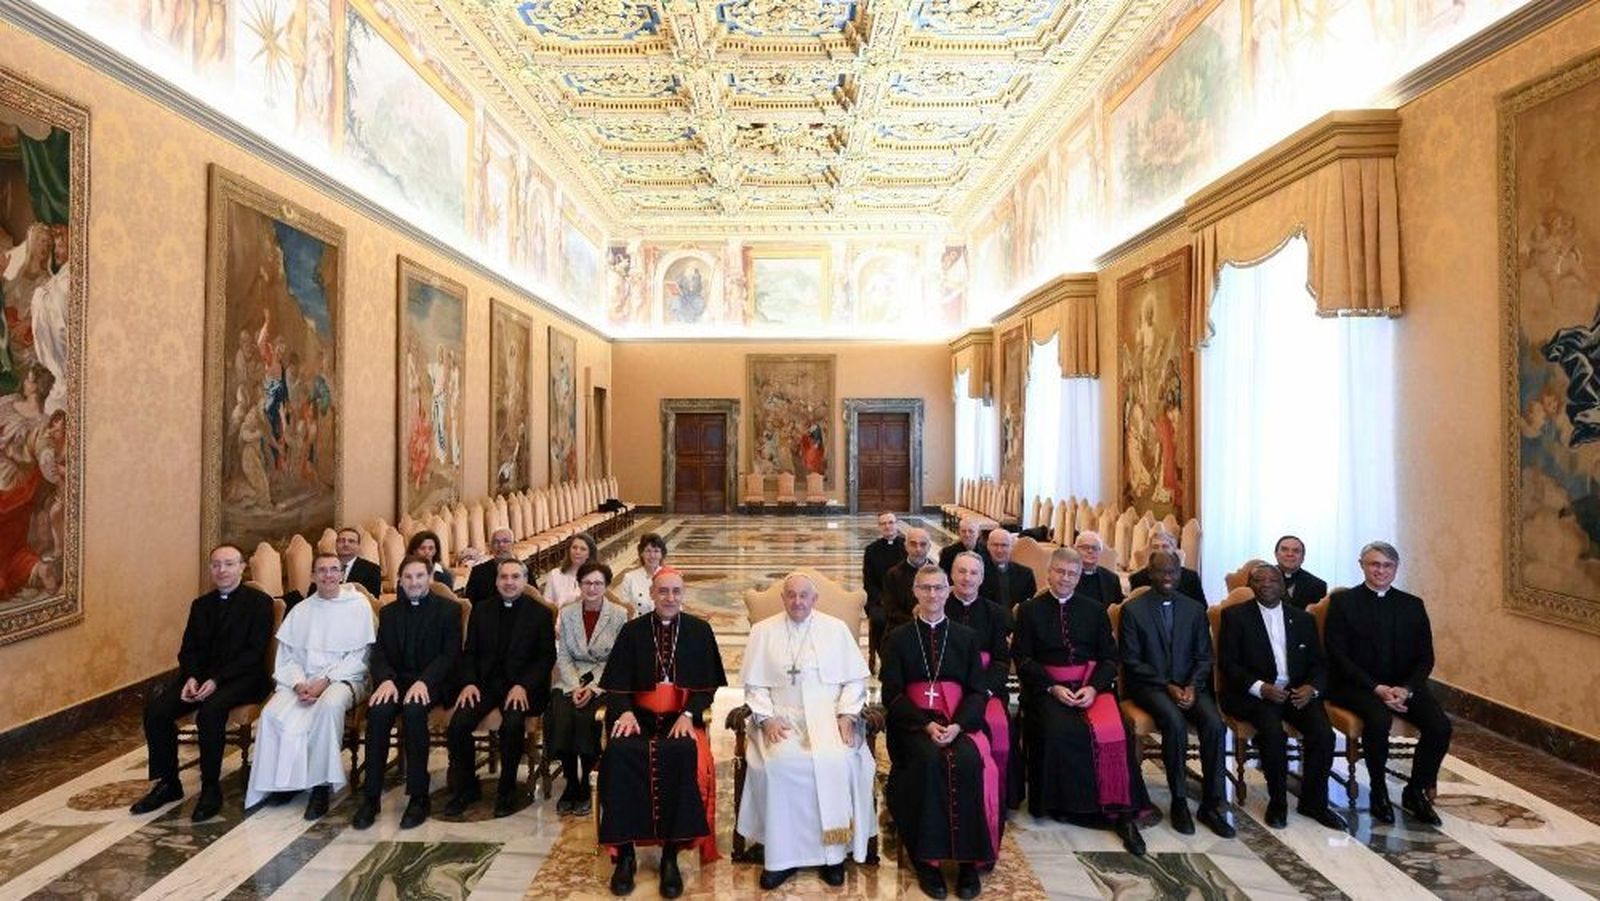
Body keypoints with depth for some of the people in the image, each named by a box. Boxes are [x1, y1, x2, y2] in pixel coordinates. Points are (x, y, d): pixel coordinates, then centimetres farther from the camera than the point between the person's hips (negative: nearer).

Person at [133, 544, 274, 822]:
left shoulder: (259, 602, -3)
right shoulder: (201, 604, 17)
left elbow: (254, 652, -10)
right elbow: (188, 649, 12)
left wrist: (216, 680, -20)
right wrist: (191, 678, -9)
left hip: (242, 678, -6)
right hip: (200, 676, 6)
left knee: (210, 711, -32)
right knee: (155, 709, -16)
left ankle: (211, 789, -16)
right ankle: (168, 783, 1)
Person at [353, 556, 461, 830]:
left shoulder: (448, 609, 4)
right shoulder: (388, 612, 16)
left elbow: (450, 654, -5)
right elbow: (378, 653, 7)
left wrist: (423, 681, -21)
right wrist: (386, 679, -15)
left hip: (431, 682, -3)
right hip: (396, 680, 3)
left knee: (414, 709, -34)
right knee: (378, 710, -29)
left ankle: (418, 797, -24)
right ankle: (371, 797, -20)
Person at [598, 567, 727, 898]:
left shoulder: (699, 631, 5)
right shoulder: (632, 631, 8)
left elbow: (708, 684, 3)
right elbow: (617, 683, 4)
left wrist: (688, 715, -14)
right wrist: (625, 712, -16)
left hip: (682, 717, -1)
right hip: (640, 716, 1)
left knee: (683, 754, -34)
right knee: (619, 753, -30)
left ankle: (671, 854, -21)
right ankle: (624, 853, -18)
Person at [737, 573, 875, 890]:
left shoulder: (837, 629, 8)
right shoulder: (763, 631, 8)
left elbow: (855, 679, 7)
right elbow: (755, 684, 6)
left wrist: (846, 715, -7)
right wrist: (766, 718, -9)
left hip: (828, 715, 0)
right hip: (781, 717, 0)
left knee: (835, 762, -28)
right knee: (780, 763, -29)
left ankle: (833, 851, -11)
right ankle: (781, 855, -14)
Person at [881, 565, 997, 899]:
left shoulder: (966, 637, 11)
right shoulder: (898, 638, 7)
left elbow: (978, 691, 5)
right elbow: (893, 693, 1)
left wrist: (957, 725, -14)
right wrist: (927, 724, -15)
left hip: (959, 720, 1)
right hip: (913, 721, -1)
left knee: (969, 761, -29)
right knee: (929, 761, -31)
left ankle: (968, 858, -14)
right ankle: (926, 857, -17)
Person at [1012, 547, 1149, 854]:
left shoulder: (1094, 610, 14)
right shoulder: (1030, 610, 7)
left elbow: (1109, 656, 9)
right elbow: (1022, 657, 1)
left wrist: (1094, 687, -10)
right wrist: (1053, 687, -12)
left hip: (1091, 684, 2)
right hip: (1047, 686, -2)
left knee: (1113, 730, -26)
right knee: (1059, 729, -30)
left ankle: (1120, 812, -13)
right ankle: (1064, 803, -11)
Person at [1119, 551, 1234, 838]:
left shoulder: (1194, 609, 11)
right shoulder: (1133, 609, -2)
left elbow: (1204, 657, 9)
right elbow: (1131, 661, -4)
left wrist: (1191, 686, -10)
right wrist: (1167, 686, -14)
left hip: (1189, 684, 4)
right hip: (1150, 685, -3)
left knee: (1215, 724, -24)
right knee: (1175, 723, -31)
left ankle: (1211, 804, -10)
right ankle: (1179, 801, -15)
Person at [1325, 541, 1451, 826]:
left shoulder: (1413, 605, 11)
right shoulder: (1342, 601, -1)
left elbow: (1425, 657, 6)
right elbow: (1338, 655, -7)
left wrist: (1406, 689, -12)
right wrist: (1377, 688, -17)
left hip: (1403, 686, 4)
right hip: (1357, 685, -4)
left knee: (1440, 726, -20)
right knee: (1379, 720, -31)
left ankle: (1416, 791, 4)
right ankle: (1378, 792, -8)